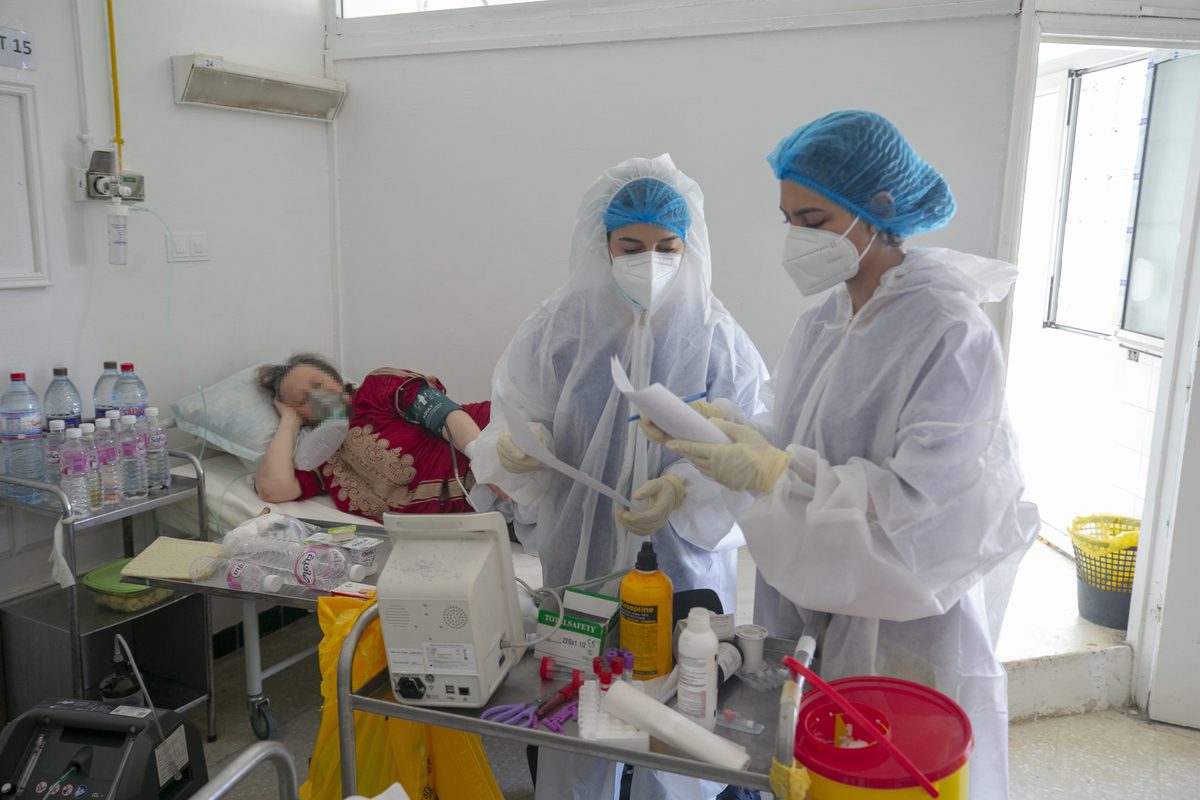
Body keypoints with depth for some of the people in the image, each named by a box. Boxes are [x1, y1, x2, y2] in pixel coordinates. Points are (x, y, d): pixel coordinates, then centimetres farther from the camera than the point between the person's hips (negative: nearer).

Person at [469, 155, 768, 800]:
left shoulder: (715, 336, -7)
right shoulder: (558, 328, -5)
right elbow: (518, 419, 1)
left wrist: (682, 489, -25)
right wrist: (518, 448, -22)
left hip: (683, 560, 0)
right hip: (580, 556, 1)